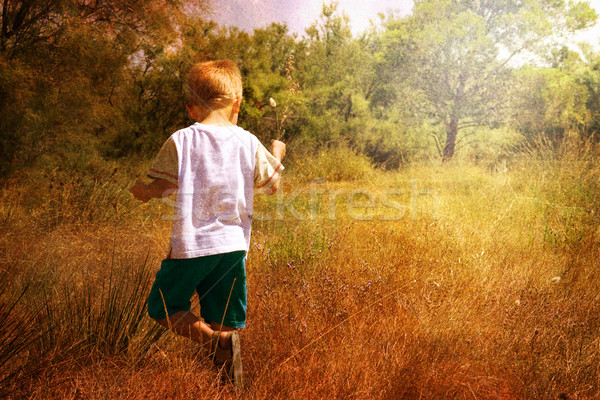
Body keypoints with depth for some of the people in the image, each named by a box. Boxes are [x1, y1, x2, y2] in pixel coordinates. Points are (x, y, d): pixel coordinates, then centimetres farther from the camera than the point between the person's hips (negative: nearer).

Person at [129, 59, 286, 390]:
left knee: (161, 308, 14)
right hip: (233, 245, 3)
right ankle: (235, 387, 14)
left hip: (191, 245, -3)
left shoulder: (181, 140, -4)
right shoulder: (249, 142, 2)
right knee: (225, 323, 14)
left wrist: (136, 189, 17)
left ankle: (215, 339, -7)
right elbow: (272, 184, 13)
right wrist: (277, 154, 32)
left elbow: (157, 189, -6)